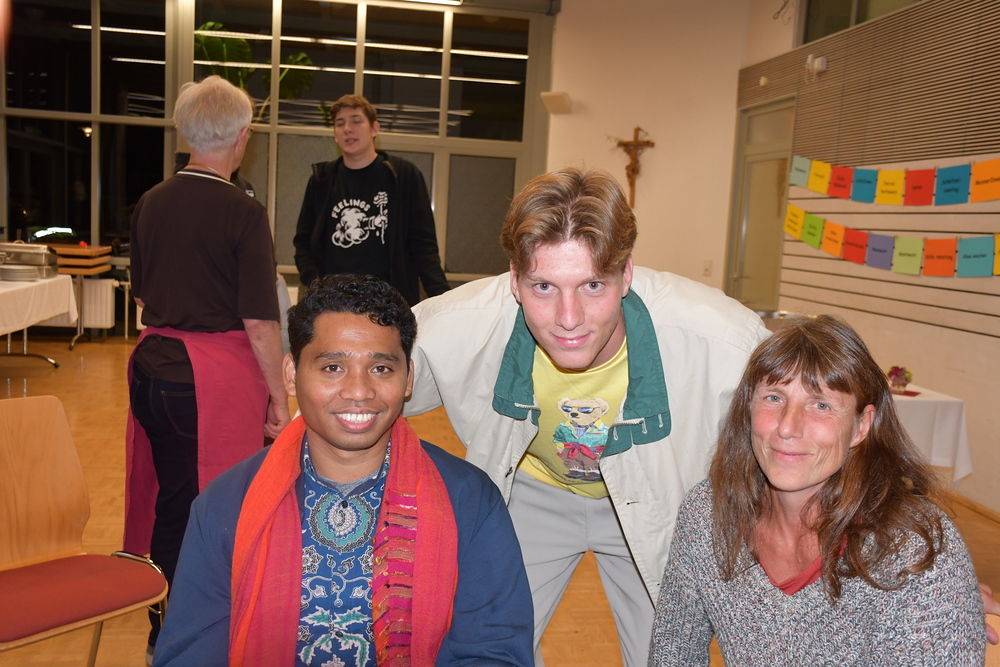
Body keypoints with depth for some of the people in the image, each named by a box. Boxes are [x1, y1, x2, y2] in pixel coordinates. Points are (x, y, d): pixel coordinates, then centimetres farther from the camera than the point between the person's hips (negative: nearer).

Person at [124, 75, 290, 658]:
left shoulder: (151, 203, 6)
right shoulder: (243, 212, -13)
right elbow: (260, 321, -14)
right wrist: (279, 396, -6)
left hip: (153, 366, 7)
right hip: (217, 378, -6)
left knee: (168, 501, 18)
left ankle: (165, 629, 34)